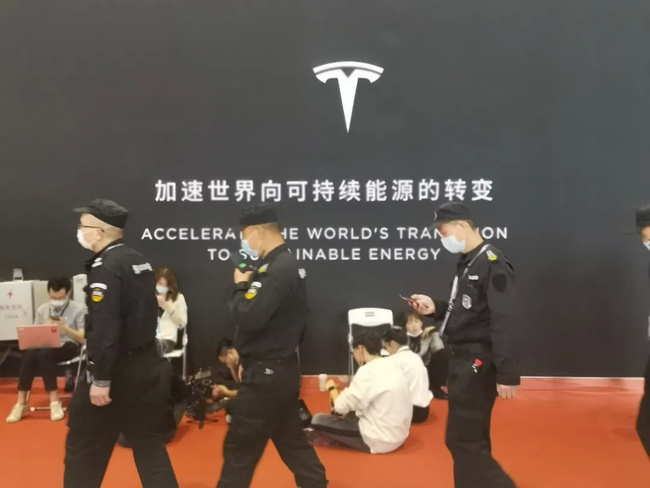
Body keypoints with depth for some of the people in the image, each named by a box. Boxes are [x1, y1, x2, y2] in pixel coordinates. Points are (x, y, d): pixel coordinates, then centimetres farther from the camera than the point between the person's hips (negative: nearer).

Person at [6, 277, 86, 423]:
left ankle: (54, 402, -29)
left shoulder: (78, 309, -1)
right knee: (29, 354, -31)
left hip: (68, 346, -4)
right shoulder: (42, 310, 12)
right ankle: (21, 403, -23)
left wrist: (65, 328, -19)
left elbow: (83, 339, -4)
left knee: (44, 354, -35)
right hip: (46, 346, 4)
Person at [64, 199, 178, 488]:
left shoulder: (105, 267, -18)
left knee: (84, 449, 10)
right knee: (150, 445, 14)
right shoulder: (139, 261, 9)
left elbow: (104, 331, -23)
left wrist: (100, 379, -19)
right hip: (146, 366, 8)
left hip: (120, 371, -8)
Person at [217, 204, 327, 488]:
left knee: (239, 448, 4)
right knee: (291, 441, 19)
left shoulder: (278, 269, -22)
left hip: (267, 374, -10)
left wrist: (240, 286, -10)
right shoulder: (285, 265, 10)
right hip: (279, 369, 10)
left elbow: (249, 318, -29)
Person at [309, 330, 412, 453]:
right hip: (398, 436, 9)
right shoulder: (393, 366, 6)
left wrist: (332, 388, 4)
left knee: (318, 419, -1)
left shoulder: (368, 371, -18)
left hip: (379, 440, -9)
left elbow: (341, 407, -14)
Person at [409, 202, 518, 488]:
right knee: (471, 438, 17)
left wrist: (507, 375, -23)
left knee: (463, 440, -5)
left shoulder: (493, 265, -17)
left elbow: (504, 323, -22)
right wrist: (435, 308, 3)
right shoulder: (466, 263, 12)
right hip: (463, 360, 10)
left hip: (478, 363, -10)